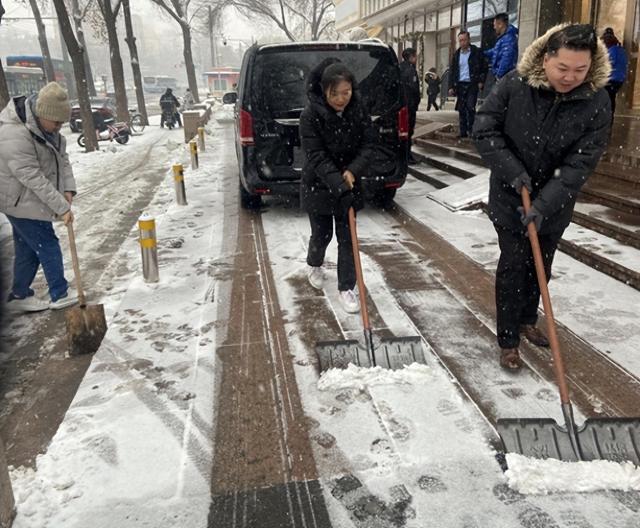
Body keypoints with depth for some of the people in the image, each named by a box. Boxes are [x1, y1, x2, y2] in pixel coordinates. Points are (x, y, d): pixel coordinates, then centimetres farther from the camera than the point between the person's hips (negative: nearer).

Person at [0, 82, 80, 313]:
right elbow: (33, 178, -29)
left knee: (27, 249, 16)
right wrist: (62, 207, -28)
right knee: (48, 246, -1)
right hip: (21, 202, -9)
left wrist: (68, 188, -11)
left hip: (31, 201, 9)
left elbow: (61, 157, 4)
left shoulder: (45, 125, 0)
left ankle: (19, 296, 29)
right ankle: (60, 295, 13)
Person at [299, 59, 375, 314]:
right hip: (318, 185, -2)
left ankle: (346, 288, 15)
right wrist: (338, 186, -35)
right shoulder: (310, 115, -20)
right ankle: (314, 265, 45)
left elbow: (368, 143, -4)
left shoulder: (359, 109, -8)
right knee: (322, 234, 12)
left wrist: (353, 171, -22)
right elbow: (316, 156, -25)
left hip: (349, 184, 3)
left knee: (347, 237, 3)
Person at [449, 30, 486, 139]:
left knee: (470, 107, -12)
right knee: (461, 109, 5)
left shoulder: (476, 52, 0)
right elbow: (452, 71, 12)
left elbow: (484, 68, 2)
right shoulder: (456, 54, 11)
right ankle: (463, 132, 10)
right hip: (460, 84, 4)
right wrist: (451, 86, 4)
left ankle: (471, 130, -3)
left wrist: (481, 81, -8)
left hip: (472, 84, -4)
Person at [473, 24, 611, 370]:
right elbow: (484, 130, -12)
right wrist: (512, 171, -22)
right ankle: (508, 342, 13)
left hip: (555, 205, 2)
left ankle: (527, 321, 40)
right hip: (510, 198, -2)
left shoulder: (597, 103, -15)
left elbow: (581, 163, -18)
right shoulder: (514, 85, -17)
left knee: (541, 266, 16)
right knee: (513, 266, 0)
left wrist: (543, 206, -27)